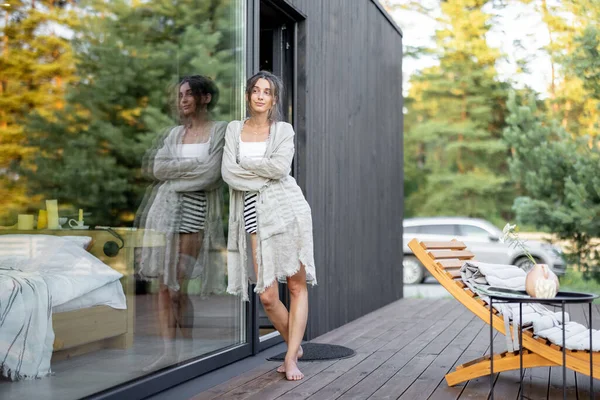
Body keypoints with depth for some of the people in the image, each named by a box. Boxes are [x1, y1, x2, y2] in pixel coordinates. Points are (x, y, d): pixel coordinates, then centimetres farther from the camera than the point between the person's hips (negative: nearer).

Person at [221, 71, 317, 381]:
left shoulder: (283, 130, 7)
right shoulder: (234, 129, 13)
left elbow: (280, 167, -11)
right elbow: (228, 172, 1)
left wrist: (246, 163, -2)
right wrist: (263, 177, -7)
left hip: (287, 209, -1)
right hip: (255, 214, 1)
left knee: (297, 286, -3)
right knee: (267, 295, -4)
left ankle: (291, 357, 2)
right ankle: (295, 346, 19)